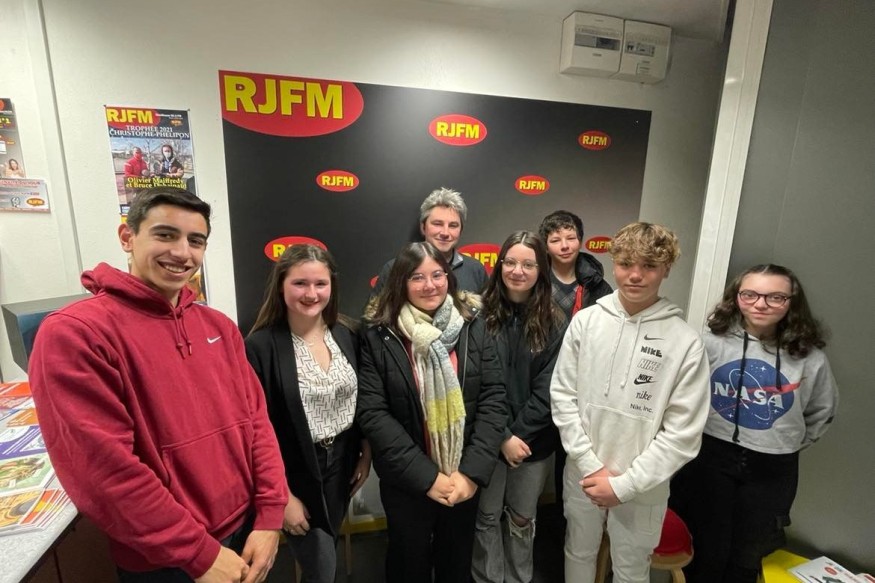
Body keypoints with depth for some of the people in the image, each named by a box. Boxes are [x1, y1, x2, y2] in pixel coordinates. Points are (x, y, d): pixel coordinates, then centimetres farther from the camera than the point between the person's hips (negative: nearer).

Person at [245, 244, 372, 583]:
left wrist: (366, 454, 5)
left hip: (343, 463, 5)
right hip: (295, 473, -4)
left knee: (326, 552, 24)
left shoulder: (347, 334, -4)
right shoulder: (260, 346, -18)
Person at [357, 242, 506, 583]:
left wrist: (472, 471, -14)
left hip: (465, 477, 2)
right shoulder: (378, 336, -13)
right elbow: (372, 414, -15)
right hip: (406, 481, -1)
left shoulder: (473, 327, -6)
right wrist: (426, 476, -16)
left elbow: (493, 399, -7)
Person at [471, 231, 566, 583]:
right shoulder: (481, 315, -11)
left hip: (535, 441, 1)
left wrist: (519, 434, -13)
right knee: (487, 517, 17)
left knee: (523, 518, 21)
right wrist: (502, 436, -15)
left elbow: (547, 387, -7)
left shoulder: (554, 322, -5)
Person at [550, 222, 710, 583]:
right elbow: (562, 395, -6)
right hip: (582, 475, 2)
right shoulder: (585, 321, -9)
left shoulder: (686, 342, -13)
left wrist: (624, 484, -12)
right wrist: (591, 466, -10)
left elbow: (683, 433, -11)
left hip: (641, 488, -1)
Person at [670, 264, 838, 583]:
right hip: (710, 457, -2)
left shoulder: (809, 357, -5)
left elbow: (822, 412, 12)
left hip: (773, 470, 2)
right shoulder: (712, 341, -13)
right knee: (706, 551, 13)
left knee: (747, 557, 21)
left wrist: (788, 444, 9)